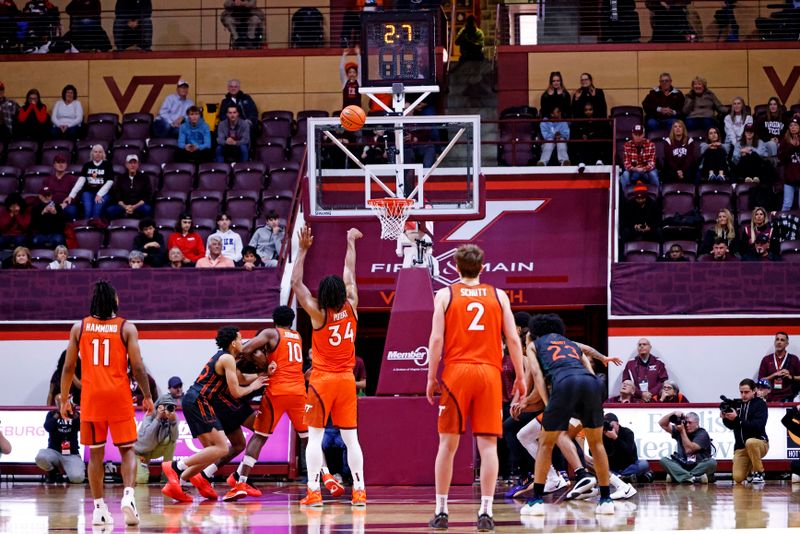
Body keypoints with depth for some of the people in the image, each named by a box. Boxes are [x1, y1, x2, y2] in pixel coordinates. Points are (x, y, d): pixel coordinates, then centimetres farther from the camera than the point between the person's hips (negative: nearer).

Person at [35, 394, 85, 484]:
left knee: (77, 478, -27)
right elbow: (48, 427, -11)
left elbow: (80, 426, -12)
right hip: (54, 452, 1)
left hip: (72, 455, -1)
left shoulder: (75, 414, 7)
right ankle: (53, 471, 2)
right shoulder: (52, 414, 7)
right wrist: (57, 415, -22)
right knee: (40, 457, -33)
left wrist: (75, 414, -27)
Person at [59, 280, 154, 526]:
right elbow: (137, 367, -5)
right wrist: (147, 396, 5)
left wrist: (64, 399, 13)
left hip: (91, 396, 1)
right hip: (119, 396, -1)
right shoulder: (126, 328, -1)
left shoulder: (79, 328, 4)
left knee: (95, 453, 8)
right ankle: (128, 495, -16)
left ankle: (99, 508, 6)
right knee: (127, 450, 6)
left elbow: (68, 367, 5)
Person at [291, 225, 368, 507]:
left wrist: (303, 250, -1)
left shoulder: (318, 313, -11)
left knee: (315, 436, -3)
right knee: (350, 437, 5)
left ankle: (313, 491, -12)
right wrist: (351, 242, 25)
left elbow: (296, 283, -5)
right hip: (347, 379, 4)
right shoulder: (351, 308, -2)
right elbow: (350, 274, 12)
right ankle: (359, 491, 3)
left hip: (322, 379, -4)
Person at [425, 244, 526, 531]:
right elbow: (513, 339, 4)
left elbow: (437, 339, -3)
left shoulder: (445, 295, 4)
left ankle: (441, 512, 8)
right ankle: (486, 512, -7)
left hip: (456, 371, -1)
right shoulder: (498, 296, 9)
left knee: (448, 443, 6)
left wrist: (431, 377, 2)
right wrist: (520, 376, 11)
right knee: (488, 444, 0)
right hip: (490, 373, 1)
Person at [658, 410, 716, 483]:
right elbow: (662, 423, 9)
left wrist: (682, 431, -16)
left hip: (699, 467, -4)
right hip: (682, 466, 4)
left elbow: (689, 450, -20)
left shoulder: (702, 434, -7)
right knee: (663, 460, -20)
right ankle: (690, 478, -38)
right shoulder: (680, 430, 8)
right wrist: (673, 413, -6)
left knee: (712, 462, -34)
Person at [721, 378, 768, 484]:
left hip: (759, 443, -4)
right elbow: (731, 426, 11)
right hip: (740, 447, 4)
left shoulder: (760, 404, -7)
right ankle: (751, 470, 24)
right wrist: (725, 419, -11)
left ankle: (759, 472, -18)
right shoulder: (737, 404, 6)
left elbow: (758, 426, -21)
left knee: (750, 442, -40)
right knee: (738, 478, -12)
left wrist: (737, 419, -27)